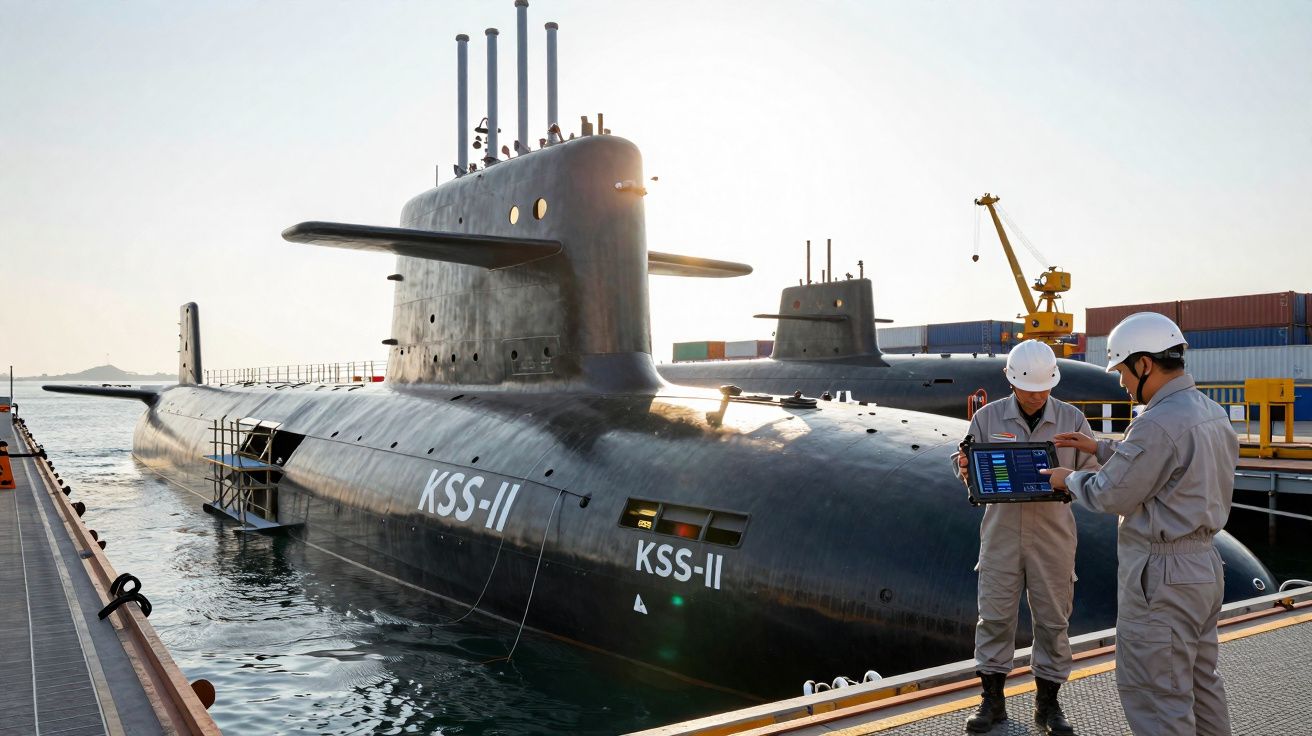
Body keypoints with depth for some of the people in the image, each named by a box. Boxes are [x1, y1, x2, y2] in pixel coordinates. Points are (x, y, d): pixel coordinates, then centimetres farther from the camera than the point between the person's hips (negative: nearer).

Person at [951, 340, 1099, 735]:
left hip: (1053, 535, 0)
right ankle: (992, 700, 17)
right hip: (1001, 531, 0)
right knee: (994, 615, 5)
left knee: (1052, 619, 7)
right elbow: (968, 468, 5)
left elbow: (1092, 474, 2)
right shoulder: (987, 418, 1)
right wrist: (966, 471, -19)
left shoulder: (1072, 419, 0)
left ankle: (1048, 703, 22)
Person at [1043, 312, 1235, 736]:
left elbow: (1110, 496, -17)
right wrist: (1100, 448, 21)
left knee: (1156, 695, 0)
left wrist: (1068, 479, 1)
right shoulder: (1212, 413, 7)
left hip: (1161, 574, -10)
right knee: (1200, 683, 20)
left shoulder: (1159, 423, -24)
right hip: (1204, 563, 10)